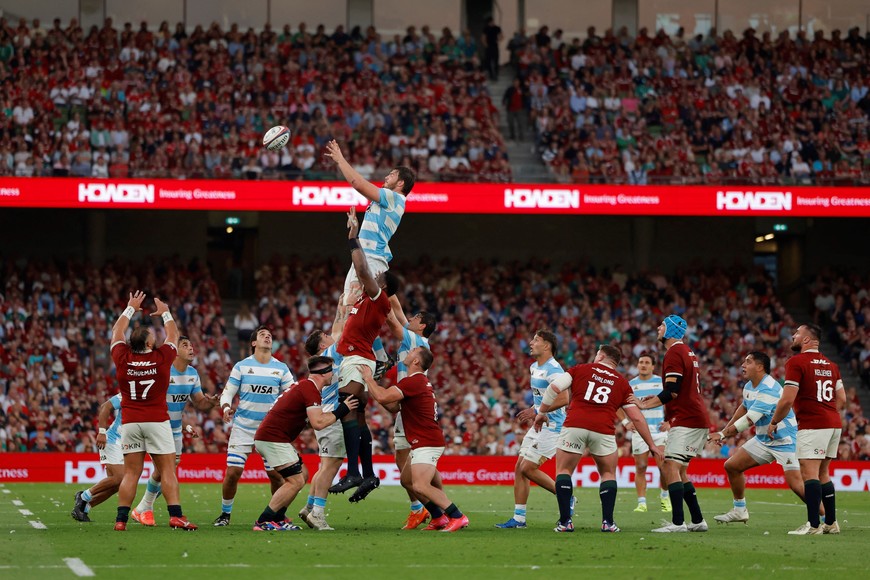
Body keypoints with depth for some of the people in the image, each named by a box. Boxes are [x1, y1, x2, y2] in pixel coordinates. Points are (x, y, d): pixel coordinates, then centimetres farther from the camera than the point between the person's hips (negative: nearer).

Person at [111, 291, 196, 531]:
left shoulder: (123, 359, -2)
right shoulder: (161, 358, -7)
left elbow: (117, 332, 16)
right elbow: (173, 335, 12)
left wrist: (131, 308, 28)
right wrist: (165, 313, 28)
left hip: (130, 422, 3)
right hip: (157, 421, -3)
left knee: (131, 473, 4)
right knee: (168, 471, -1)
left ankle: (121, 519, -3)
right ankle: (175, 515, -9)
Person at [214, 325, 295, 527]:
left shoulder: (281, 368, 4)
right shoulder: (241, 366, 1)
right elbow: (227, 392, 3)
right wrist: (226, 408, -18)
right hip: (243, 427, -1)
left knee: (276, 474, -3)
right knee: (232, 472, -8)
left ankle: (279, 513, 17)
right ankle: (225, 513, 11)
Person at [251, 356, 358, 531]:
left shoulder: (303, 386, 18)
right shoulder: (310, 390, -14)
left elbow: (312, 419, 24)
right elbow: (318, 423, -22)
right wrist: (341, 411, -10)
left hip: (264, 436, 11)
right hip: (273, 439, -11)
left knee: (301, 475, 16)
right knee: (296, 481, -10)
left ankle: (277, 519, 14)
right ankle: (264, 522, -12)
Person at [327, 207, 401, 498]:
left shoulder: (379, 298, -7)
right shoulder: (368, 298, 17)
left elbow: (363, 270, -19)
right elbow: (361, 270, 28)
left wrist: (353, 238, -13)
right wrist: (353, 234, 27)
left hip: (357, 361, -11)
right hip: (354, 360, 11)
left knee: (348, 413, -20)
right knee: (357, 417, 11)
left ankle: (353, 473, -29)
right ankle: (368, 474, 12)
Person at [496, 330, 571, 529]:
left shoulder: (553, 369, -17)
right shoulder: (534, 367, 14)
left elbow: (563, 399, -25)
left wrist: (536, 411, -21)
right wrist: (530, 411, 10)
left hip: (551, 427, -10)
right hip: (539, 426, 10)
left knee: (528, 468, -11)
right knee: (519, 468, 4)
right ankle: (519, 518, 7)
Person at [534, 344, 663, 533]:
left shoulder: (580, 369, 14)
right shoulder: (622, 383, 18)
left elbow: (555, 387, 2)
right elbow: (637, 418, 16)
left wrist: (542, 413, 13)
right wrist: (652, 445, 23)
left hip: (574, 425, -1)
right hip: (603, 430, 1)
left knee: (563, 470, 12)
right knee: (608, 474, 19)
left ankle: (565, 521, 2)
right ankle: (607, 521, 9)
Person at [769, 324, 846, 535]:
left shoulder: (796, 363, -8)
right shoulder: (830, 365, 16)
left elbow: (787, 400, -12)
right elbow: (842, 399, 16)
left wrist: (773, 422, 1)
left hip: (812, 425, -8)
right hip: (834, 423, 8)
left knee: (809, 473, -11)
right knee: (823, 474, 15)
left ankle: (813, 524, -17)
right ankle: (831, 522, 16)